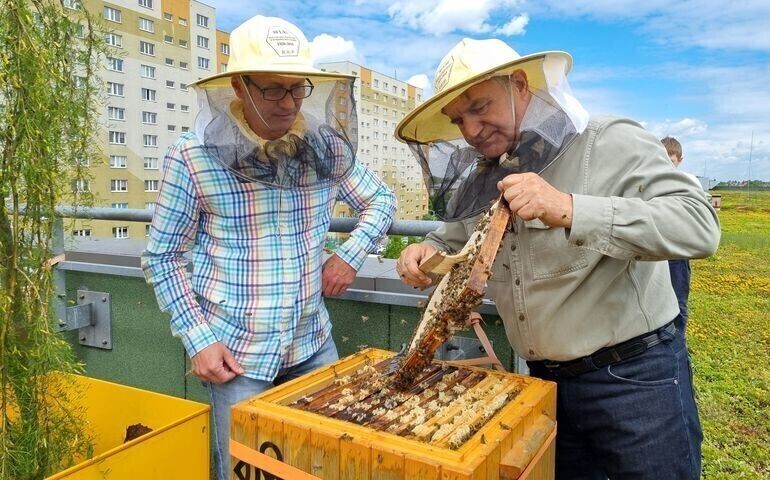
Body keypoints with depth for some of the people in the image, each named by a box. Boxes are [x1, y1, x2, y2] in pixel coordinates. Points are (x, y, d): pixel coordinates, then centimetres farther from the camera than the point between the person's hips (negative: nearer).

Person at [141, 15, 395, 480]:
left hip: (313, 342, 4)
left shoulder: (327, 147, -4)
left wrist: (351, 256, -3)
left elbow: (381, 201, 12)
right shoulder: (193, 156, -13)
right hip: (236, 352, -3)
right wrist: (198, 339, -9)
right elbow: (162, 258, -5)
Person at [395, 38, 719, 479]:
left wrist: (568, 210, -36)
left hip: (634, 377, -5)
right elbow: (454, 237, 16)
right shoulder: (481, 182, 5)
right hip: (544, 379, 5)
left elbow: (699, 226, -25)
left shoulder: (613, 144, -13)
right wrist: (429, 253, -8)